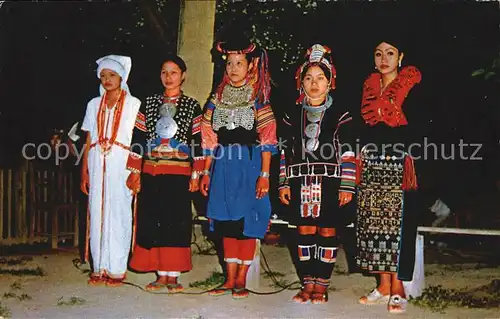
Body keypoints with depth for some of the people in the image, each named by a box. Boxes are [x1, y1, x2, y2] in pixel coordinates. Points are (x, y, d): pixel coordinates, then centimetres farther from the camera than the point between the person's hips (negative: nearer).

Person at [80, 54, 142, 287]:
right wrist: (84, 172, 8)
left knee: (118, 214, -4)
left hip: (121, 165, -4)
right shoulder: (94, 105, 14)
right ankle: (99, 268, 10)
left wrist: (135, 172, -11)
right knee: (97, 214, 3)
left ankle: (117, 269, 4)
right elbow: (89, 141, 14)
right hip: (97, 165, 4)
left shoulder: (133, 104, 3)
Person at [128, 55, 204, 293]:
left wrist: (196, 175, -4)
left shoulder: (192, 106, 4)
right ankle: (161, 275, 12)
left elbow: (198, 143, 1)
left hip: (179, 173, -3)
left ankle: (173, 275, 6)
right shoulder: (149, 103, 11)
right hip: (151, 173, 3)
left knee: (176, 222, -2)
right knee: (153, 223, 3)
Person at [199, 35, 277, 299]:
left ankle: (241, 280, 8)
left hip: (249, 163, -4)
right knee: (227, 222, 6)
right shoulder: (218, 98, 10)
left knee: (247, 221, -1)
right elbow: (211, 139, 11)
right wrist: (206, 172, 8)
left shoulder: (258, 99, -1)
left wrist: (264, 174, -13)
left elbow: (266, 139, -6)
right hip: (224, 165, 4)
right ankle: (230, 279, 14)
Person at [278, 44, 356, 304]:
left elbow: (348, 154, -1)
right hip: (301, 182, 3)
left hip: (330, 182, -3)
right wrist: (284, 184, 6)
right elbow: (285, 152, 12)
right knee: (304, 232, 4)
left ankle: (322, 285, 9)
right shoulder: (292, 116, 11)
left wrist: (347, 186, -7)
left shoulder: (340, 116, 2)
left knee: (327, 232, 1)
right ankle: (308, 283, 13)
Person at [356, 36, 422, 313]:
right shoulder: (369, 87, 14)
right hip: (371, 163, 5)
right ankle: (383, 286, 12)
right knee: (374, 223, 4)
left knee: (397, 222, -6)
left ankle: (397, 289, 1)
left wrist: (410, 162, -18)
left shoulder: (412, 87, -1)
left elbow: (416, 129, -7)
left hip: (398, 163, -5)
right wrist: (359, 161, 12)